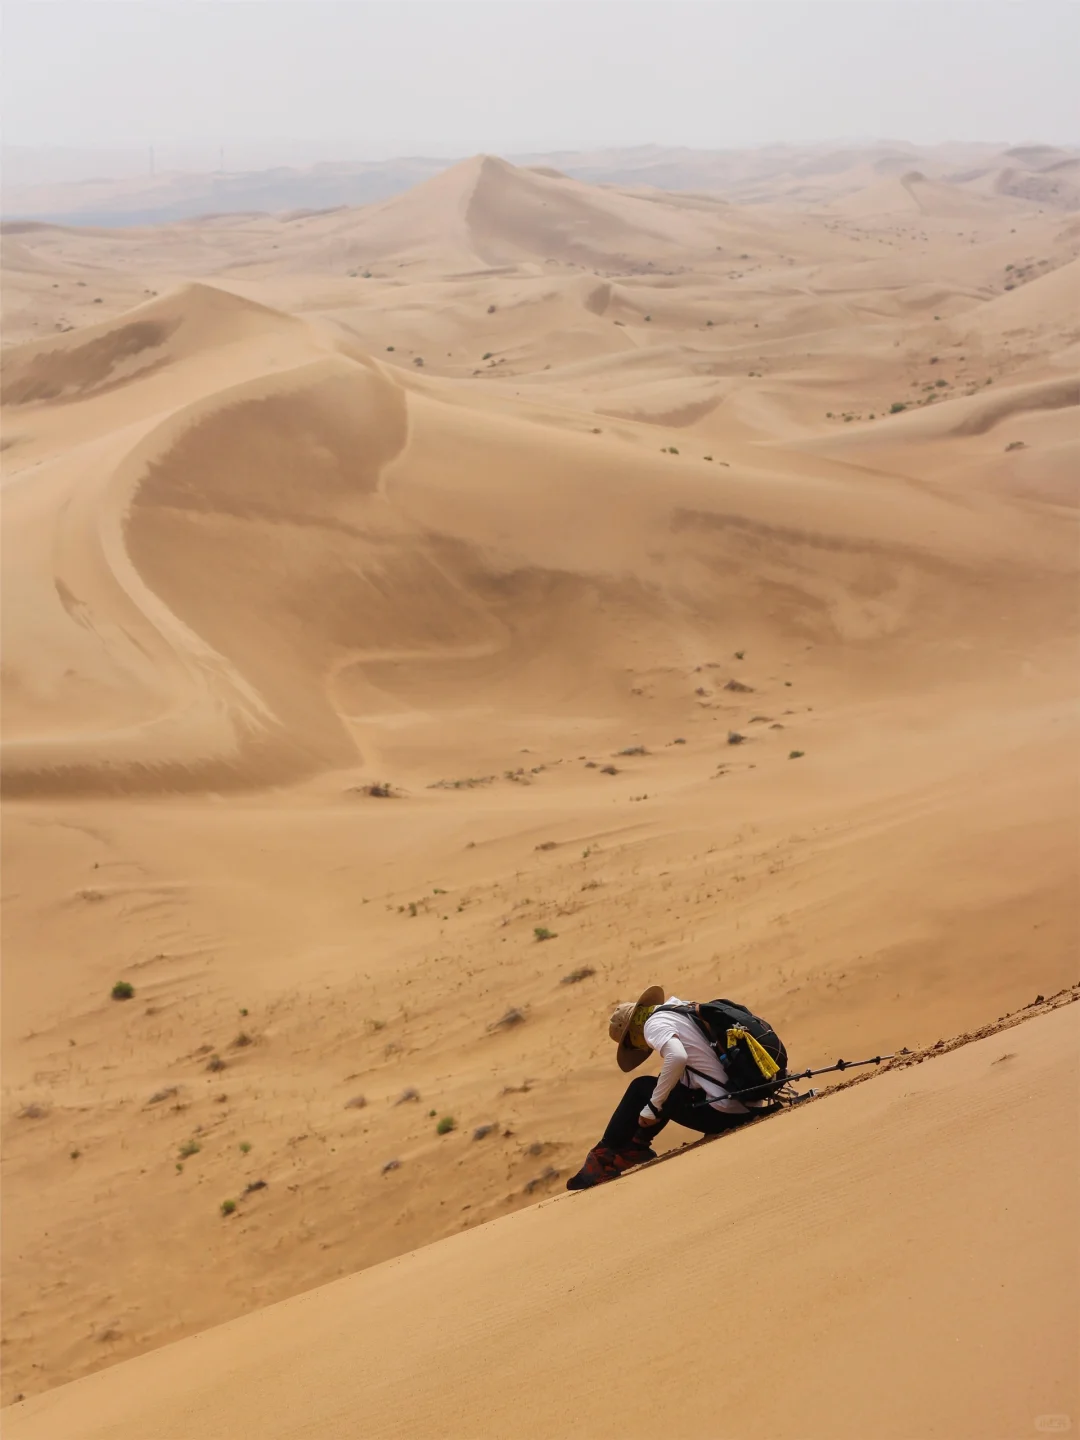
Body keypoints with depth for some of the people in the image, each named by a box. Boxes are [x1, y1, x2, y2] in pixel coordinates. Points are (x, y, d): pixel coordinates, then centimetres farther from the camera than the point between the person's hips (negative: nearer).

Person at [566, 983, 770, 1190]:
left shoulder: (655, 1023, -7)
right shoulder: (681, 1007, 18)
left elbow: (677, 1057, -27)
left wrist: (653, 1106, -15)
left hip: (723, 1113, -8)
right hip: (751, 1106, 8)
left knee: (641, 1088, 10)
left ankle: (605, 1157, 18)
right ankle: (633, 1149, 30)